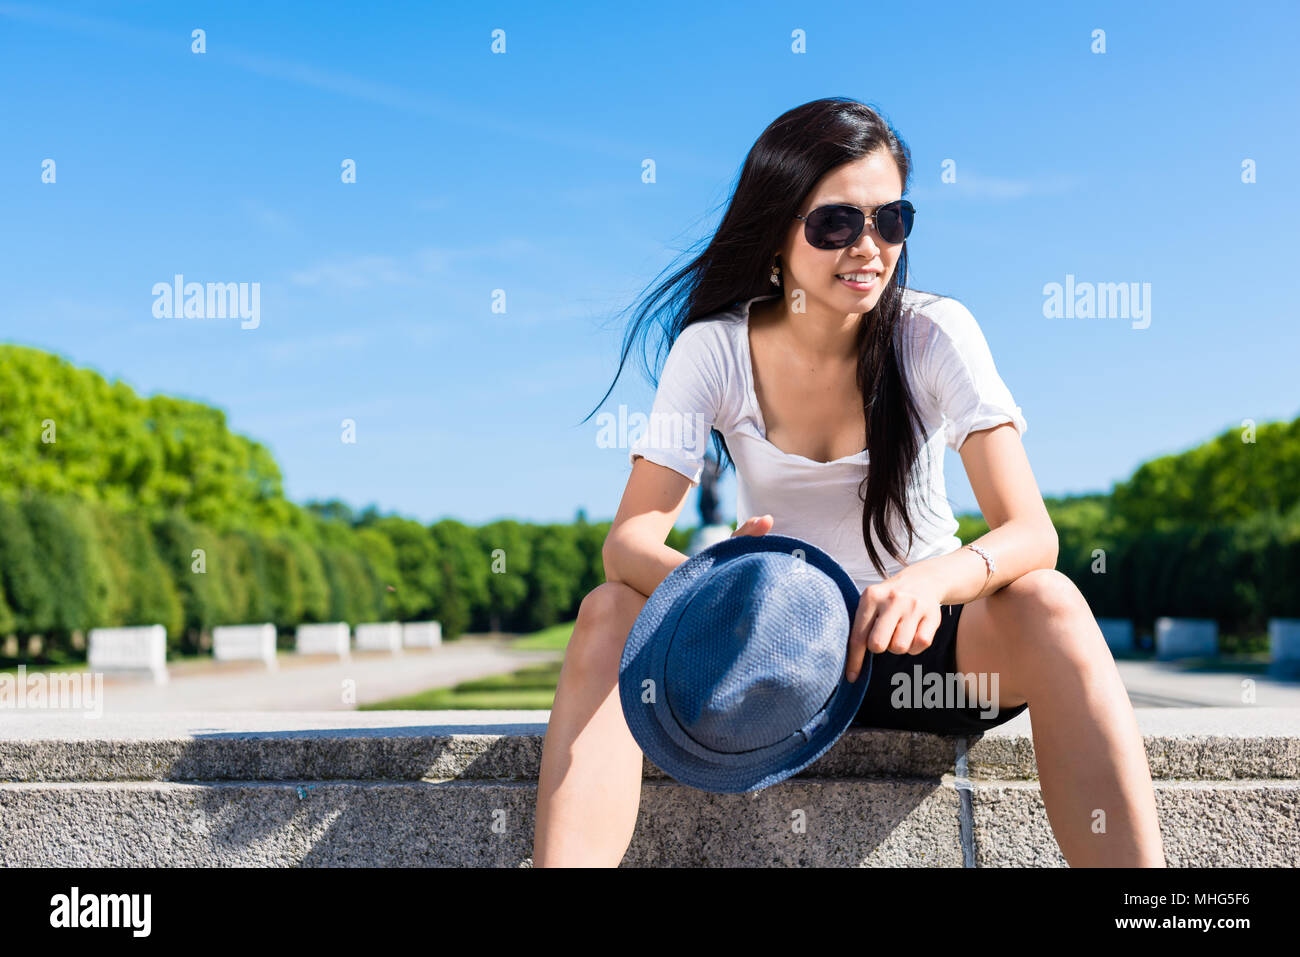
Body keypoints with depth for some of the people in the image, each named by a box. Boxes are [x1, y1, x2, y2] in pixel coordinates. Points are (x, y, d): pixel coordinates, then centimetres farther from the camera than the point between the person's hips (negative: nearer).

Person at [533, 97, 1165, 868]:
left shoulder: (934, 334, -10)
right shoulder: (715, 349, -8)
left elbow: (1031, 531, -20)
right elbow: (631, 537, -16)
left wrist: (931, 581, -43)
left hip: (914, 635, -1)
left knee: (1045, 603, -32)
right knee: (612, 611, -26)